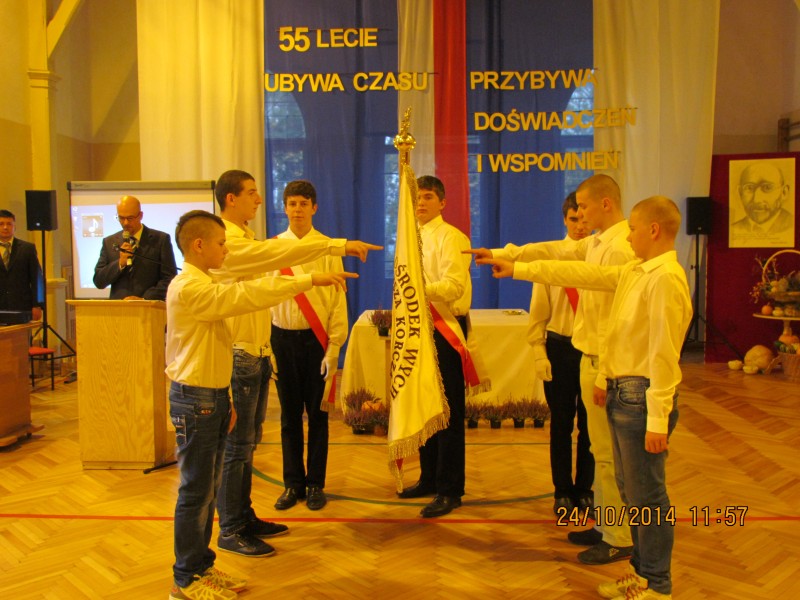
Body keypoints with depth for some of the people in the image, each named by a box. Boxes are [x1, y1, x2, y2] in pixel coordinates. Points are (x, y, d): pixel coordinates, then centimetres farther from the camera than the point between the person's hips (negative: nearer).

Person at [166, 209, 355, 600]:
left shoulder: (203, 286, 14)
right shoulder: (189, 288, -17)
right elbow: (247, 294, -27)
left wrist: (225, 398, 15)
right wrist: (309, 280, -26)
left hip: (213, 396, 10)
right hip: (195, 399, -10)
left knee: (209, 489, 15)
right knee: (196, 492, 0)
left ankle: (201, 565, 28)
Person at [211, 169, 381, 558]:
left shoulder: (245, 239, 18)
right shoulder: (226, 241, -14)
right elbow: (279, 252, -28)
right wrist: (339, 245, -29)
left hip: (257, 354, 10)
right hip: (239, 355, -10)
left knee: (247, 443, 15)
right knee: (236, 446, -2)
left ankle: (245, 517, 26)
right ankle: (230, 532, 8)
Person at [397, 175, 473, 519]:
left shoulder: (450, 237, -9)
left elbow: (454, 284, -21)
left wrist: (421, 291, -34)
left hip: (446, 327, -8)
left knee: (448, 411, -3)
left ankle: (450, 490, 7)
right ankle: (429, 478, 29)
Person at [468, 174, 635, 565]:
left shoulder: (620, 248, -18)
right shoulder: (597, 243, 11)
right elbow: (556, 251, 20)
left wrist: (605, 375, -22)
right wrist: (502, 255, 19)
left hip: (604, 362, -9)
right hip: (590, 356, 9)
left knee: (609, 453, 1)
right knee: (602, 451, 17)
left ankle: (619, 540, 14)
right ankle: (605, 525, 30)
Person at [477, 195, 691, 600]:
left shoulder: (666, 278, -17)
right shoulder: (635, 272, 11)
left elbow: (664, 353, -20)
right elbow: (581, 274, 15)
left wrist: (658, 420, -21)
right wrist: (517, 270, 16)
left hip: (643, 394, -9)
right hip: (621, 390, 9)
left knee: (647, 495, 3)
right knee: (631, 491, 18)